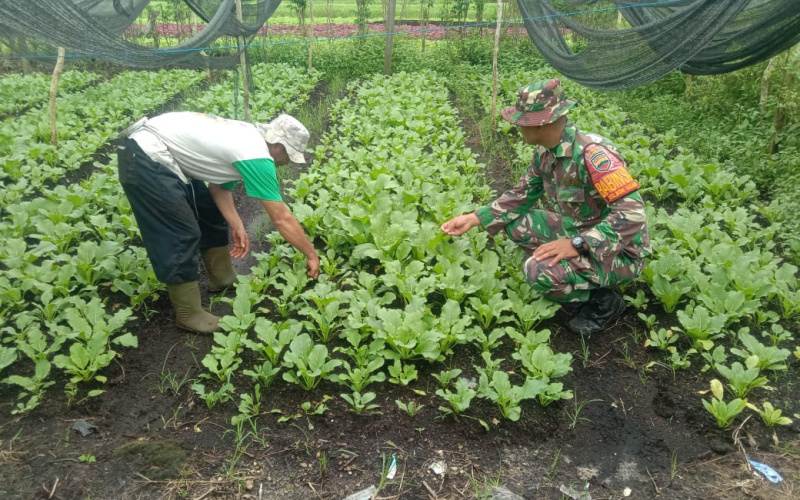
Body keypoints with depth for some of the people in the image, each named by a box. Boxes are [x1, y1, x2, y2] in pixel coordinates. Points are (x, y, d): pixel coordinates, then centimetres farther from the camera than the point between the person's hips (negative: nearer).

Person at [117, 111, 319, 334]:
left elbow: (219, 186, 11)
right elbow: (283, 219, -16)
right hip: (145, 159, -10)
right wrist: (311, 255, -5)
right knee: (181, 236, -8)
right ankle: (188, 314, 7)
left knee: (209, 212, 17)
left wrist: (237, 226, 2)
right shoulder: (258, 157, -20)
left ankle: (222, 278, 31)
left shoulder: (248, 138, 8)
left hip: (156, 153, 10)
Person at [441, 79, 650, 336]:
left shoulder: (592, 153, -29)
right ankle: (581, 280, 9)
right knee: (515, 223, 1)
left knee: (538, 270, -30)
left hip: (619, 251, -9)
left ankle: (604, 301, 0)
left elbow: (632, 213, -33)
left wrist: (577, 244, -38)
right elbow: (521, 195, 8)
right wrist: (474, 218, 2)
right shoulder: (546, 151, -2)